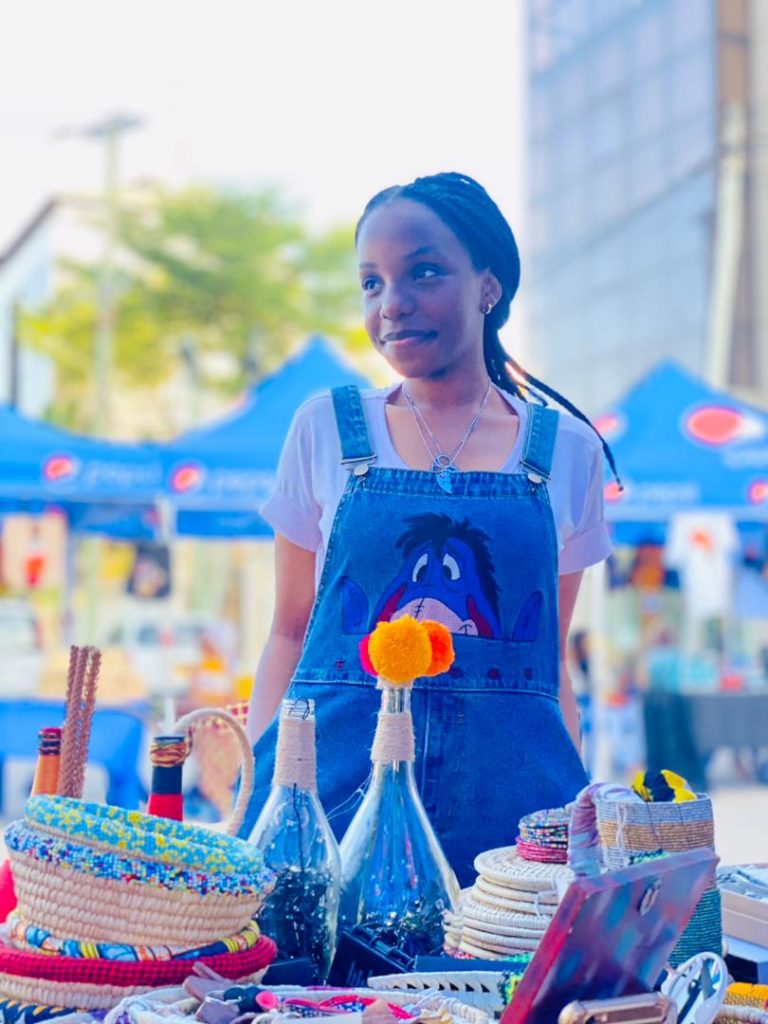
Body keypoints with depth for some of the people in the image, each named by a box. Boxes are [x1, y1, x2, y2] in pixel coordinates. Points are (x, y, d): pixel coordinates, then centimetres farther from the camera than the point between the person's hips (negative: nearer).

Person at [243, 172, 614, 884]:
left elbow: (550, 660, 13)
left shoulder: (567, 451, 7)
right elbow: (289, 632, 8)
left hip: (506, 786, 1)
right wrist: (253, 794, -3)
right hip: (337, 773, 0)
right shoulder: (325, 430, 5)